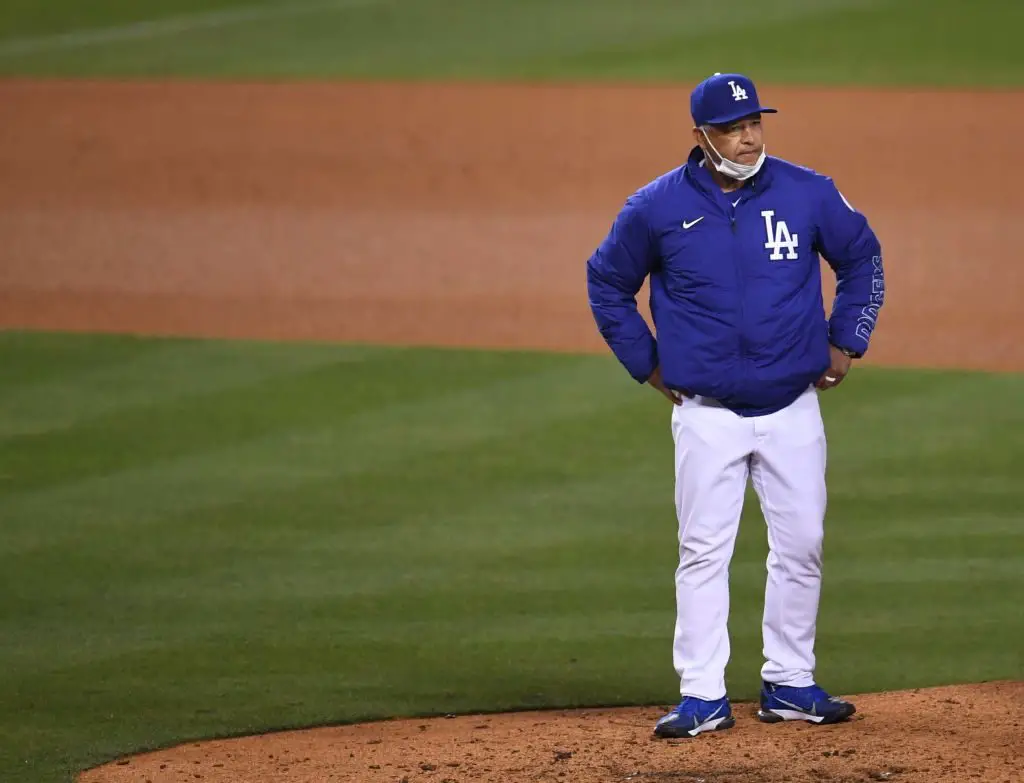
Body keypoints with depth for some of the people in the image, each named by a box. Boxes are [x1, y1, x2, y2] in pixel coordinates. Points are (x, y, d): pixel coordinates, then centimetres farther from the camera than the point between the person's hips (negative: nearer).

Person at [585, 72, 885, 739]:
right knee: (704, 552, -2)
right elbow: (607, 282, 9)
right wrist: (647, 363, 6)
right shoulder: (658, 207, -6)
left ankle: (789, 684, 16)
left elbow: (863, 257, 13)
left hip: (793, 408, 2)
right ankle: (704, 698, 2)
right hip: (706, 414, -2)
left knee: (801, 547, 4)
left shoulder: (807, 193, -3)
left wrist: (845, 343, 8)